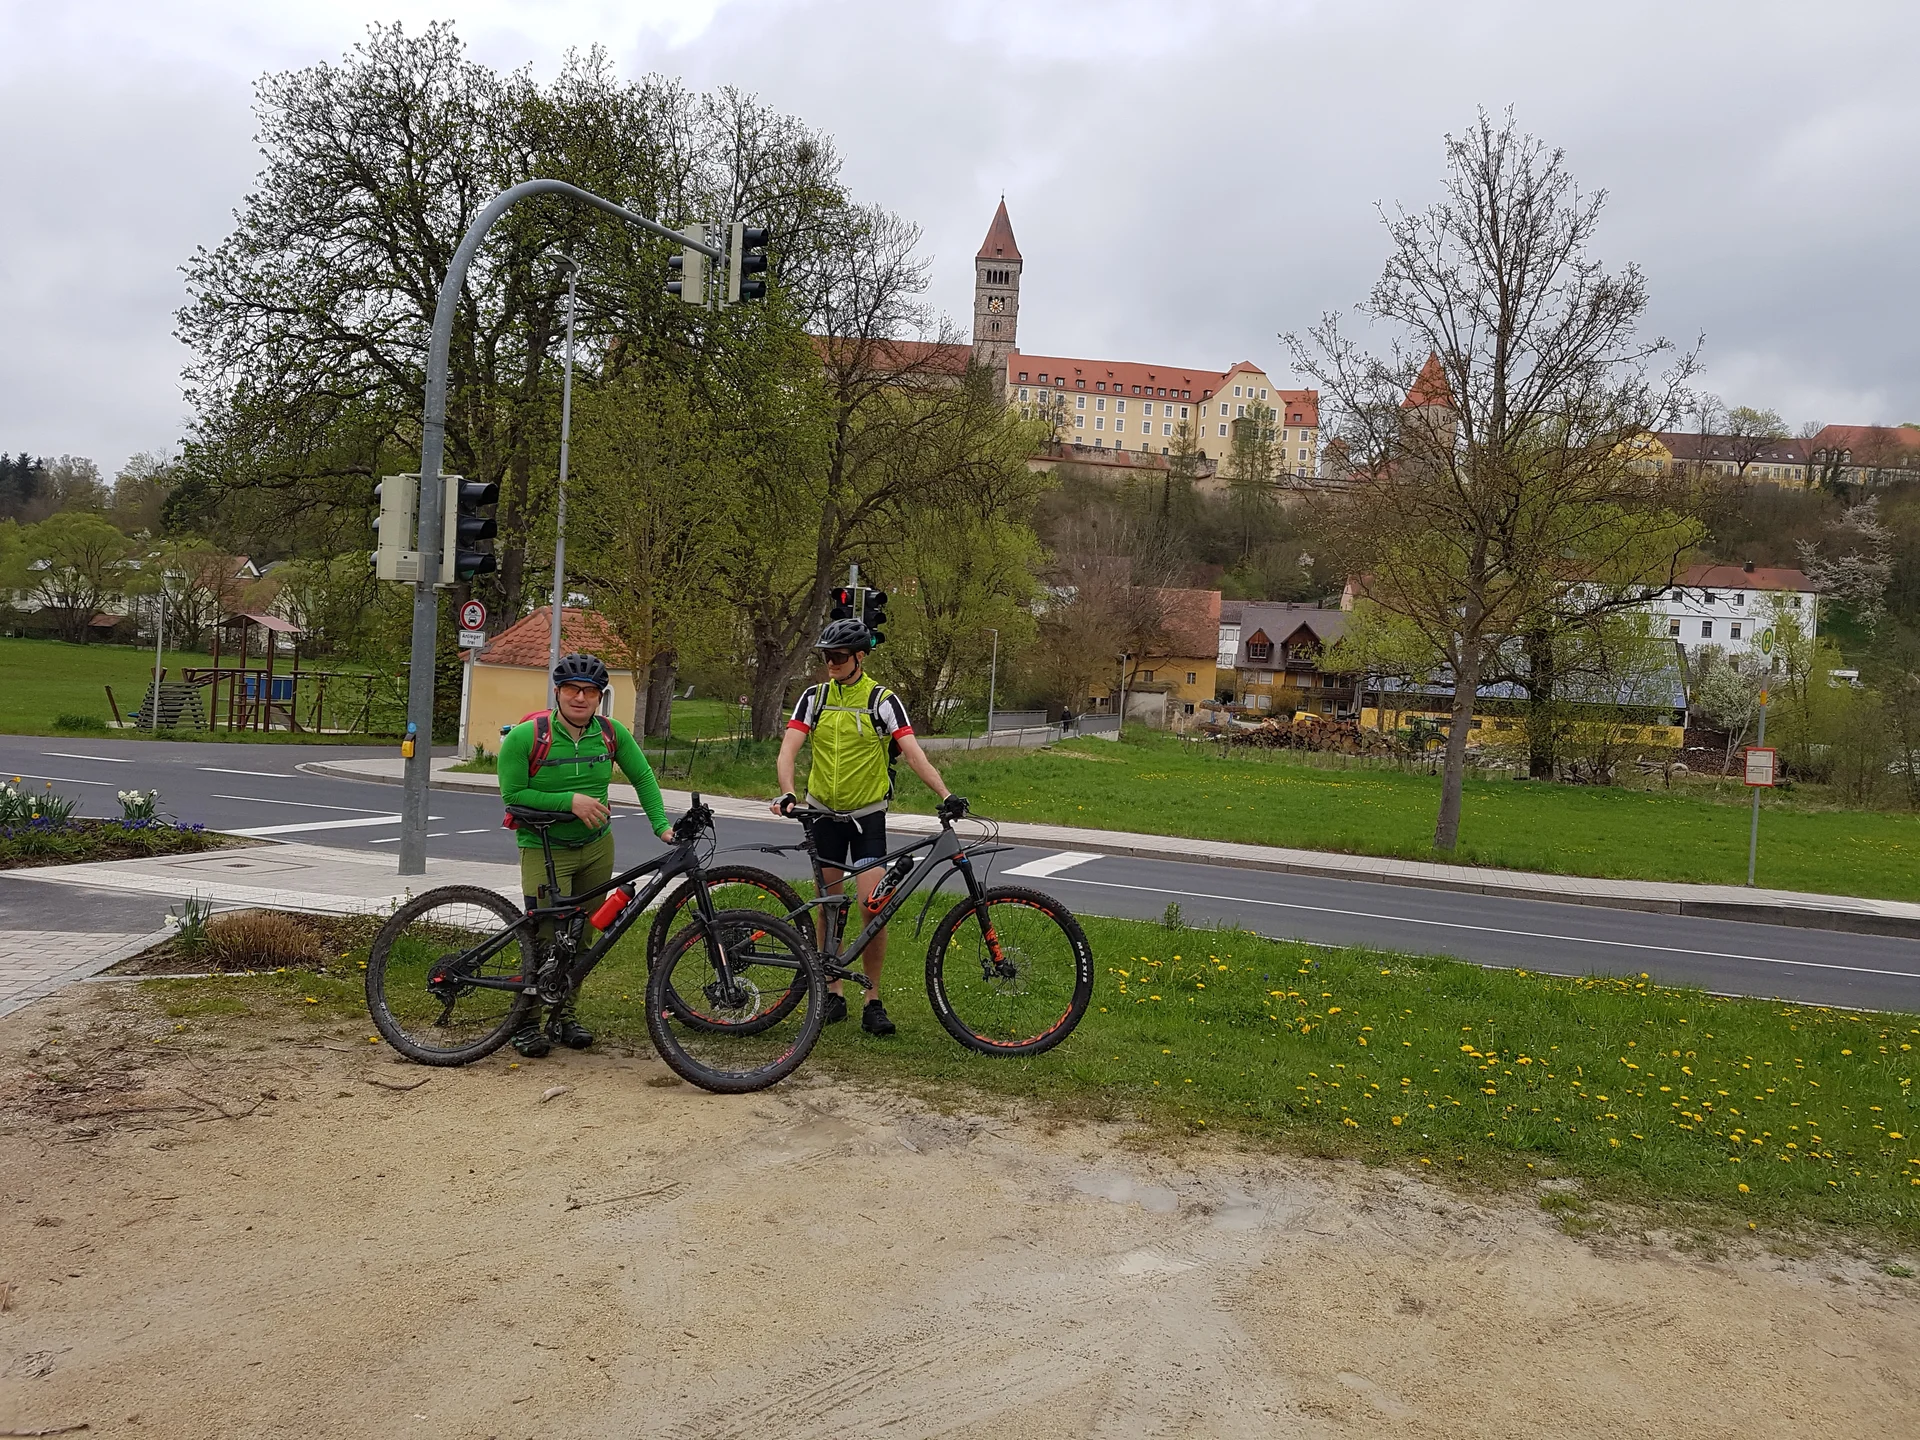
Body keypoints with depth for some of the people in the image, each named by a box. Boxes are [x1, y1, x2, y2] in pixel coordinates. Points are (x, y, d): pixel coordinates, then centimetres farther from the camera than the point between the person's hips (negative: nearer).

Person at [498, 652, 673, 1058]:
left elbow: (643, 777, 7)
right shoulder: (525, 736, -15)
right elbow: (513, 795, -13)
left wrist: (662, 826, -3)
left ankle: (565, 1016, 26)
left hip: (597, 847, 4)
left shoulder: (612, 733, -4)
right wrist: (571, 801, -22)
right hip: (545, 850, -4)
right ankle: (526, 1021, 7)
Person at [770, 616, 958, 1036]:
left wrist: (946, 794, -31)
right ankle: (834, 994, 20)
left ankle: (872, 1001, 2)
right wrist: (787, 793, -29)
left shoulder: (882, 700, -8)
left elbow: (912, 751, -17)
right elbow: (788, 750, -10)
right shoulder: (814, 697, -1)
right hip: (823, 814, 3)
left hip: (867, 816, -3)